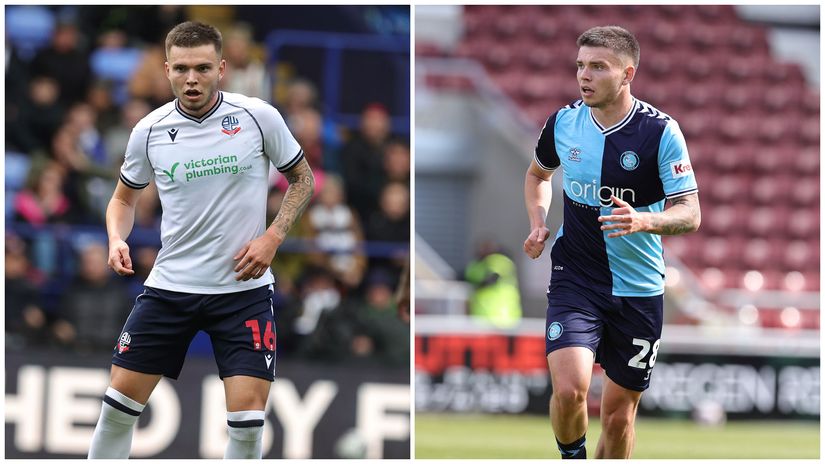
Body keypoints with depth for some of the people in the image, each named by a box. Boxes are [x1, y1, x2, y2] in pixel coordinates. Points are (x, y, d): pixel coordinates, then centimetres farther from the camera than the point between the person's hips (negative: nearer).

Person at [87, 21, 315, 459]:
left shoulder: (259, 117, -8)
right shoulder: (149, 131, -2)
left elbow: (302, 178, 6)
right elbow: (124, 196, 14)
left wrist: (273, 237, -9)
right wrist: (117, 240, -6)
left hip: (244, 289, -2)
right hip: (170, 287, 2)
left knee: (247, 418, -9)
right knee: (119, 403, 0)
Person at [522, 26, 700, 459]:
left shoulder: (661, 131, -10)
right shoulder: (563, 122, 0)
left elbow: (690, 213, -11)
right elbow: (537, 173, 22)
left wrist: (645, 221, -31)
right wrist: (538, 224, 4)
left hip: (638, 289, -1)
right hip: (574, 281, 1)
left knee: (619, 413, 7)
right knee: (569, 389, -22)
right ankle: (571, 457, 7)